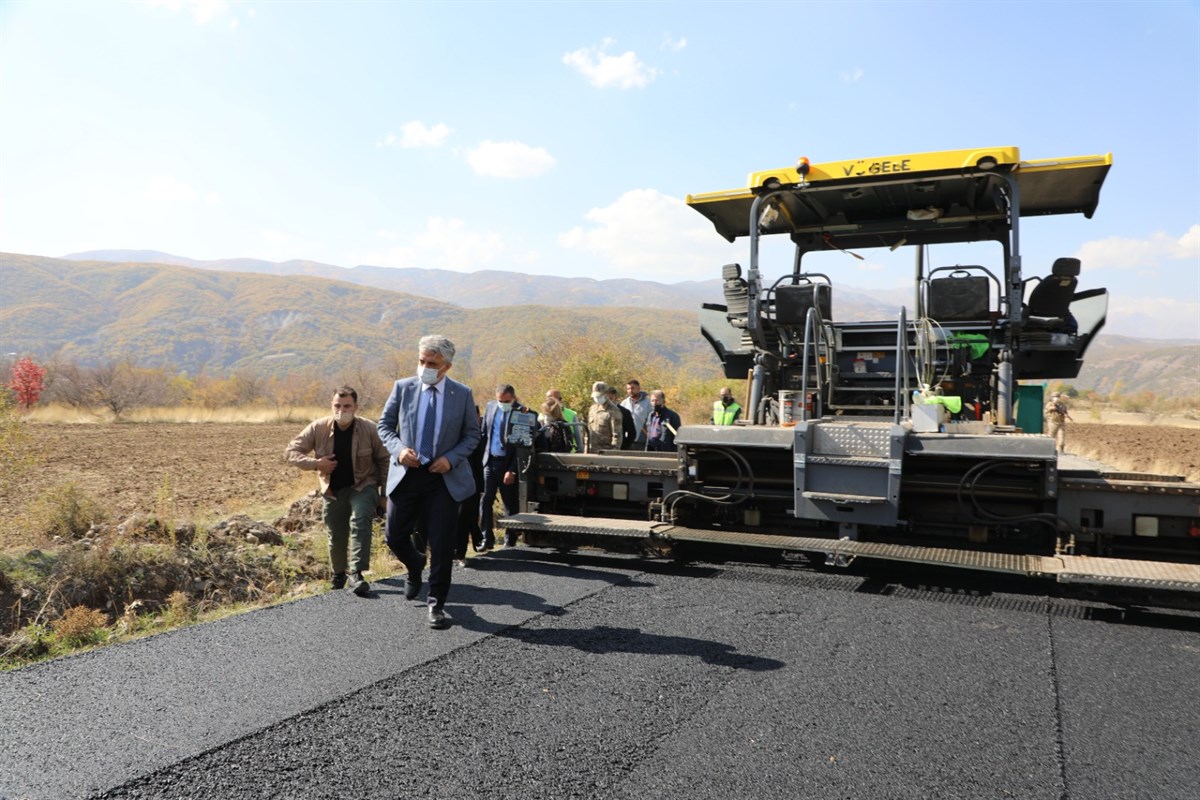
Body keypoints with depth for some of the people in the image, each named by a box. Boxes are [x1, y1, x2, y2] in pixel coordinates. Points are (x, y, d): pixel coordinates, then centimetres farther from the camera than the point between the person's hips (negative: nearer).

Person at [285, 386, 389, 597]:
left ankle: (356, 574, -31)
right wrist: (315, 463, -22)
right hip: (333, 490, 3)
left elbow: (383, 461, -6)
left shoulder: (369, 429, -16)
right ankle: (338, 574, 40)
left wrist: (384, 494, -5)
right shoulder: (318, 428, -12)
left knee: (360, 520, -30)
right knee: (336, 537, 12)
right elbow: (290, 452, -5)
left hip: (363, 486, -2)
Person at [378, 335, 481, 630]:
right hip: (406, 474, 2)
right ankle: (415, 567, 44)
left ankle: (436, 604, 14)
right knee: (395, 537, 9)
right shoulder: (403, 387, 0)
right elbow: (384, 424, 7)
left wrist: (452, 458, -12)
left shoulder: (462, 394, -2)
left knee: (442, 545, -1)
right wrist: (398, 449, -12)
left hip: (444, 477, -2)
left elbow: (472, 434, 4)